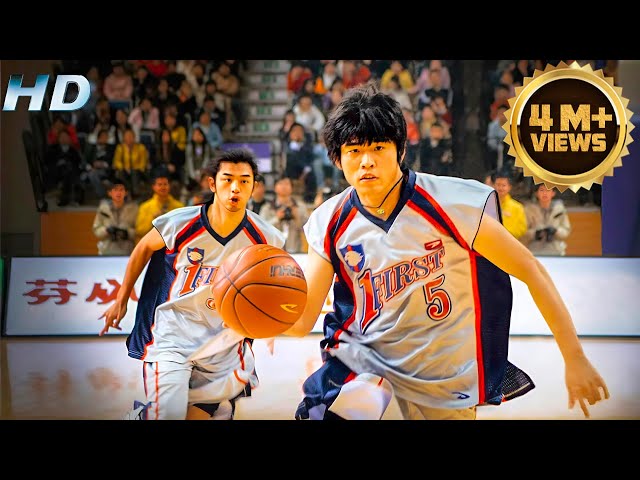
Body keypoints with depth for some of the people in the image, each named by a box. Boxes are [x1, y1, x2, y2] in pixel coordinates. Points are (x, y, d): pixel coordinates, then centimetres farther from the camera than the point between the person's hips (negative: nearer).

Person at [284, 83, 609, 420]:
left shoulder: (450, 203, -20)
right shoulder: (331, 224, -10)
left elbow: (530, 270, -15)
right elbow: (302, 320, -8)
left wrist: (575, 358, -15)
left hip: (444, 373, 0)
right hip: (364, 355, 1)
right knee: (326, 414, -23)